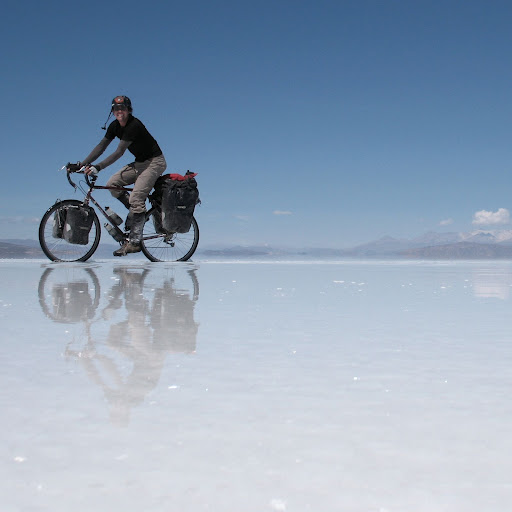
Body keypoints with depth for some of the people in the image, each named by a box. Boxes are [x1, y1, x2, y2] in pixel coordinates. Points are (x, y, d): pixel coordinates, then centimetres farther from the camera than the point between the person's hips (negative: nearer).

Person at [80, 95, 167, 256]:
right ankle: (139, 211, 8)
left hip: (155, 162, -8)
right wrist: (82, 164, -6)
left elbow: (119, 152, -29)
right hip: (139, 163, 8)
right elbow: (101, 147, 3)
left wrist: (98, 167, -34)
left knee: (136, 197, -21)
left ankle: (134, 241, -19)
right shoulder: (115, 126, 2)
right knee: (112, 184, -6)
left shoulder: (134, 125, -23)